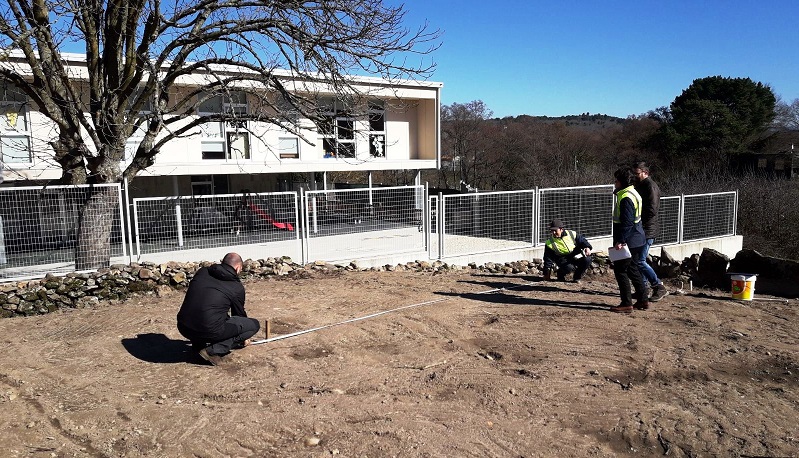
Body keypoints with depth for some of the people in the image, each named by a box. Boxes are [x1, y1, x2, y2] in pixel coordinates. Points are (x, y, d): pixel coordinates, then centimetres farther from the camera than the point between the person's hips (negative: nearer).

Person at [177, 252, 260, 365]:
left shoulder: (202, 272, 13)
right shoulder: (237, 287, 2)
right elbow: (239, 313, 18)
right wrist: (242, 338, 38)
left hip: (183, 328, 6)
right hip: (209, 331, -6)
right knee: (254, 325, 6)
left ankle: (198, 344, 20)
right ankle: (213, 350, -4)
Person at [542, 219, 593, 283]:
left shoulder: (572, 234, -7)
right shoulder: (549, 243, -9)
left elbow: (582, 240, 4)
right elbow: (548, 259, -5)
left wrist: (587, 247, -18)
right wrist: (547, 272, -4)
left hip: (576, 257, 3)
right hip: (563, 260, -3)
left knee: (587, 259, -24)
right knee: (569, 267, -35)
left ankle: (576, 278, -2)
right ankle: (560, 275, 2)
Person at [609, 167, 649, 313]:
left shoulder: (626, 197, -19)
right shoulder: (633, 193, 14)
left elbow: (626, 222, -23)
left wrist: (620, 240, -23)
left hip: (629, 240, -10)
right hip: (636, 240, 10)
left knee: (620, 270, -3)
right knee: (632, 269, 18)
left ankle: (627, 303, 1)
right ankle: (643, 300, 25)